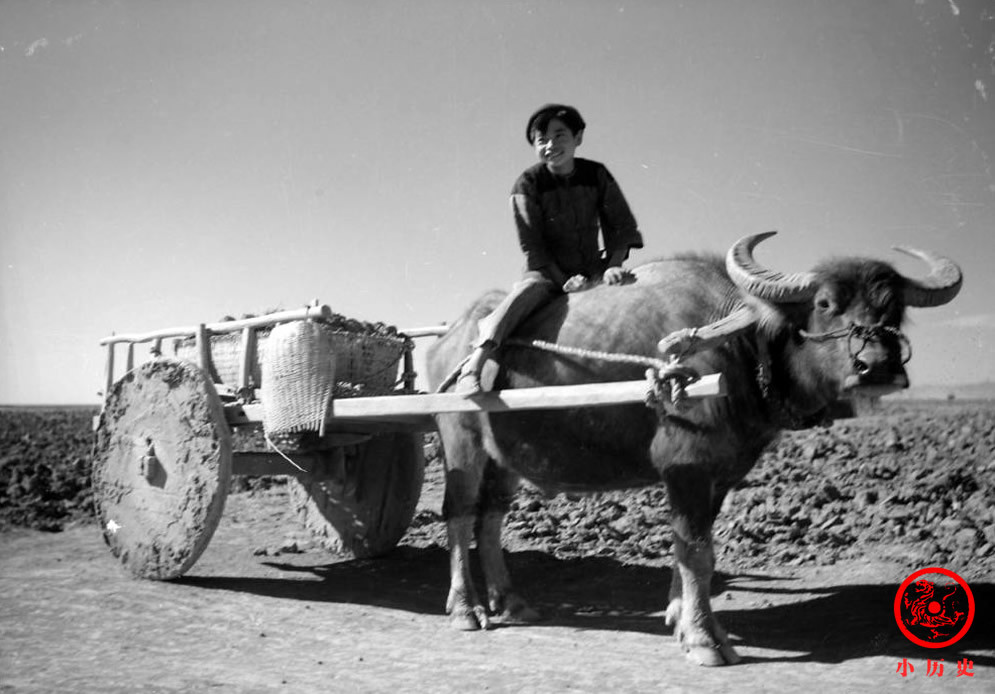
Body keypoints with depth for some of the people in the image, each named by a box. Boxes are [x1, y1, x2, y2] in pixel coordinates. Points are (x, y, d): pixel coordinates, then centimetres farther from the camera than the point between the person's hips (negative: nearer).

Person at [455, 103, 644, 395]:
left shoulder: (597, 176, 2)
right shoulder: (528, 184, -5)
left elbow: (621, 226, 5)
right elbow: (532, 245, -9)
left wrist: (613, 265, -13)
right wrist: (563, 281, -18)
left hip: (592, 270, 4)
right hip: (548, 272, -3)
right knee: (528, 290, -34)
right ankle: (472, 367, -43)